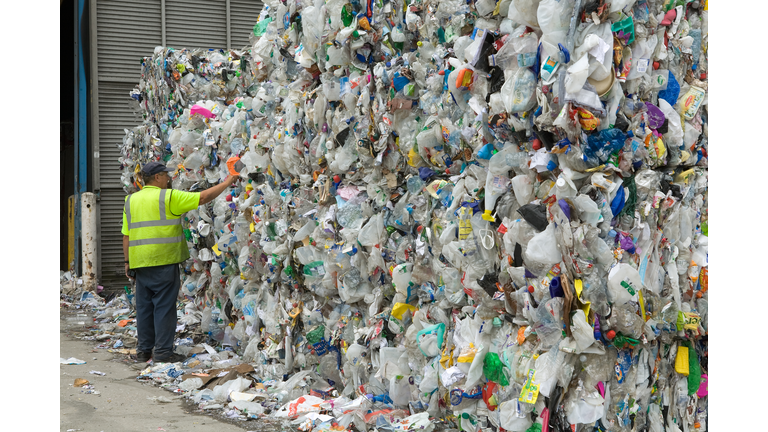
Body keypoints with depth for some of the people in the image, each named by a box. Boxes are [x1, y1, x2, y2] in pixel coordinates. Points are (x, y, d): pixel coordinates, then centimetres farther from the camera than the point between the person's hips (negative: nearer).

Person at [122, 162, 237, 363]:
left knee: (144, 307, 11)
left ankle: (143, 350, 15)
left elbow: (126, 235, 11)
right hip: (164, 262, -6)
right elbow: (203, 197, -4)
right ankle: (163, 350, 0)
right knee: (164, 306, -1)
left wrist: (128, 262, 16)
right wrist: (226, 183, 7)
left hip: (140, 262, 6)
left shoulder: (131, 200, 12)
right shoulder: (168, 197, -6)